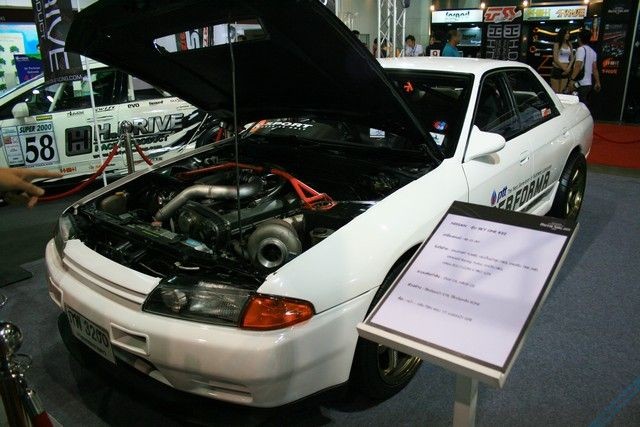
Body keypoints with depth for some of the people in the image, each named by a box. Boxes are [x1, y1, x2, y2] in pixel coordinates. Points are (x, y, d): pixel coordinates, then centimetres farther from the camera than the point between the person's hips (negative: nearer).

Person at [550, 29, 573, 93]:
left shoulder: (569, 45, 10)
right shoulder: (557, 44, -4)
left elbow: (572, 58, 12)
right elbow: (555, 59, -9)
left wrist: (569, 68, -4)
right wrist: (564, 68, -11)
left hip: (566, 71, 5)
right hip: (557, 69, -5)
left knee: (561, 92, 6)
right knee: (555, 92, -6)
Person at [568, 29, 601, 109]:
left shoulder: (581, 49, -10)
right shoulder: (592, 51, 15)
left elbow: (578, 66, -23)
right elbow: (595, 69, 17)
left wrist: (572, 79, -28)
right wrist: (597, 82, 21)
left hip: (581, 84, -9)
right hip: (589, 83, 9)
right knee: (586, 105, 15)